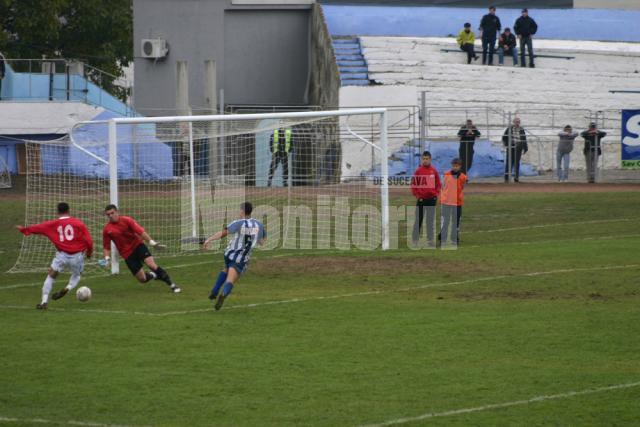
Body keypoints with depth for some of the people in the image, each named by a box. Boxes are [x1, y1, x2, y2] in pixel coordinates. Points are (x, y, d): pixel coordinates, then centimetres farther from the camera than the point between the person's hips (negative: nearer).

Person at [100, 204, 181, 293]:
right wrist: (107, 258, -13)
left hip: (138, 245, -2)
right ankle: (153, 275, 32)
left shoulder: (126, 220, -8)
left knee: (152, 265, -23)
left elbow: (140, 231, -15)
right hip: (127, 254, 2)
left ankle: (171, 285, -11)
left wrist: (151, 242, -25)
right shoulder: (107, 230, -3)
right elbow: (106, 247, 5)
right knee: (142, 279, -4)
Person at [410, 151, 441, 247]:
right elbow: (413, 184, -1)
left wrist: (436, 194, -1)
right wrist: (416, 195, -8)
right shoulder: (418, 171, -3)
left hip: (431, 199, 2)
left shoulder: (434, 171, 3)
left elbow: (438, 184, 9)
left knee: (431, 220, 4)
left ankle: (430, 239, 7)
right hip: (421, 199, -2)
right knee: (418, 219, 2)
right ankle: (415, 239, 6)